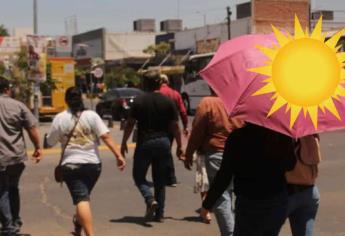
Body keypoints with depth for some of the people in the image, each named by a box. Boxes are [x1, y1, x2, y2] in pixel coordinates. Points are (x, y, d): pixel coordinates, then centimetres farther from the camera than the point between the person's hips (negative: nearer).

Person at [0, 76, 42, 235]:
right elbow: (32, 129, 0)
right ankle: (15, 222, 28)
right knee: (13, 188, 21)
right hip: (17, 156, 3)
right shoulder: (18, 106, 0)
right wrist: (37, 147, 10)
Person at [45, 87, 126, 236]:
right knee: (83, 196, 24)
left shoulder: (60, 118, -1)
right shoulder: (91, 115, -1)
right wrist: (118, 155, -12)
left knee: (82, 200, -9)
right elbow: (106, 137, -10)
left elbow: (50, 142, 5)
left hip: (71, 165, -2)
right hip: (93, 164, 2)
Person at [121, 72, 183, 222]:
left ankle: (150, 199, -13)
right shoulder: (168, 101, 2)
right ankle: (159, 214, 13)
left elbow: (130, 124, -4)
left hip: (144, 143, -3)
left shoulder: (139, 101, -4)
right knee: (160, 180, 12)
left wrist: (124, 143, 6)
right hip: (163, 143, 3)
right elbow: (175, 126, 2)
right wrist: (179, 146, 11)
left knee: (138, 176, 11)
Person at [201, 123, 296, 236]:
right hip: (279, 204, 4)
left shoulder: (237, 137, -15)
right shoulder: (282, 135, -5)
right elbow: (290, 165, 9)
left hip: (250, 206, -4)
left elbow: (224, 177, -13)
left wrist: (207, 204, -3)